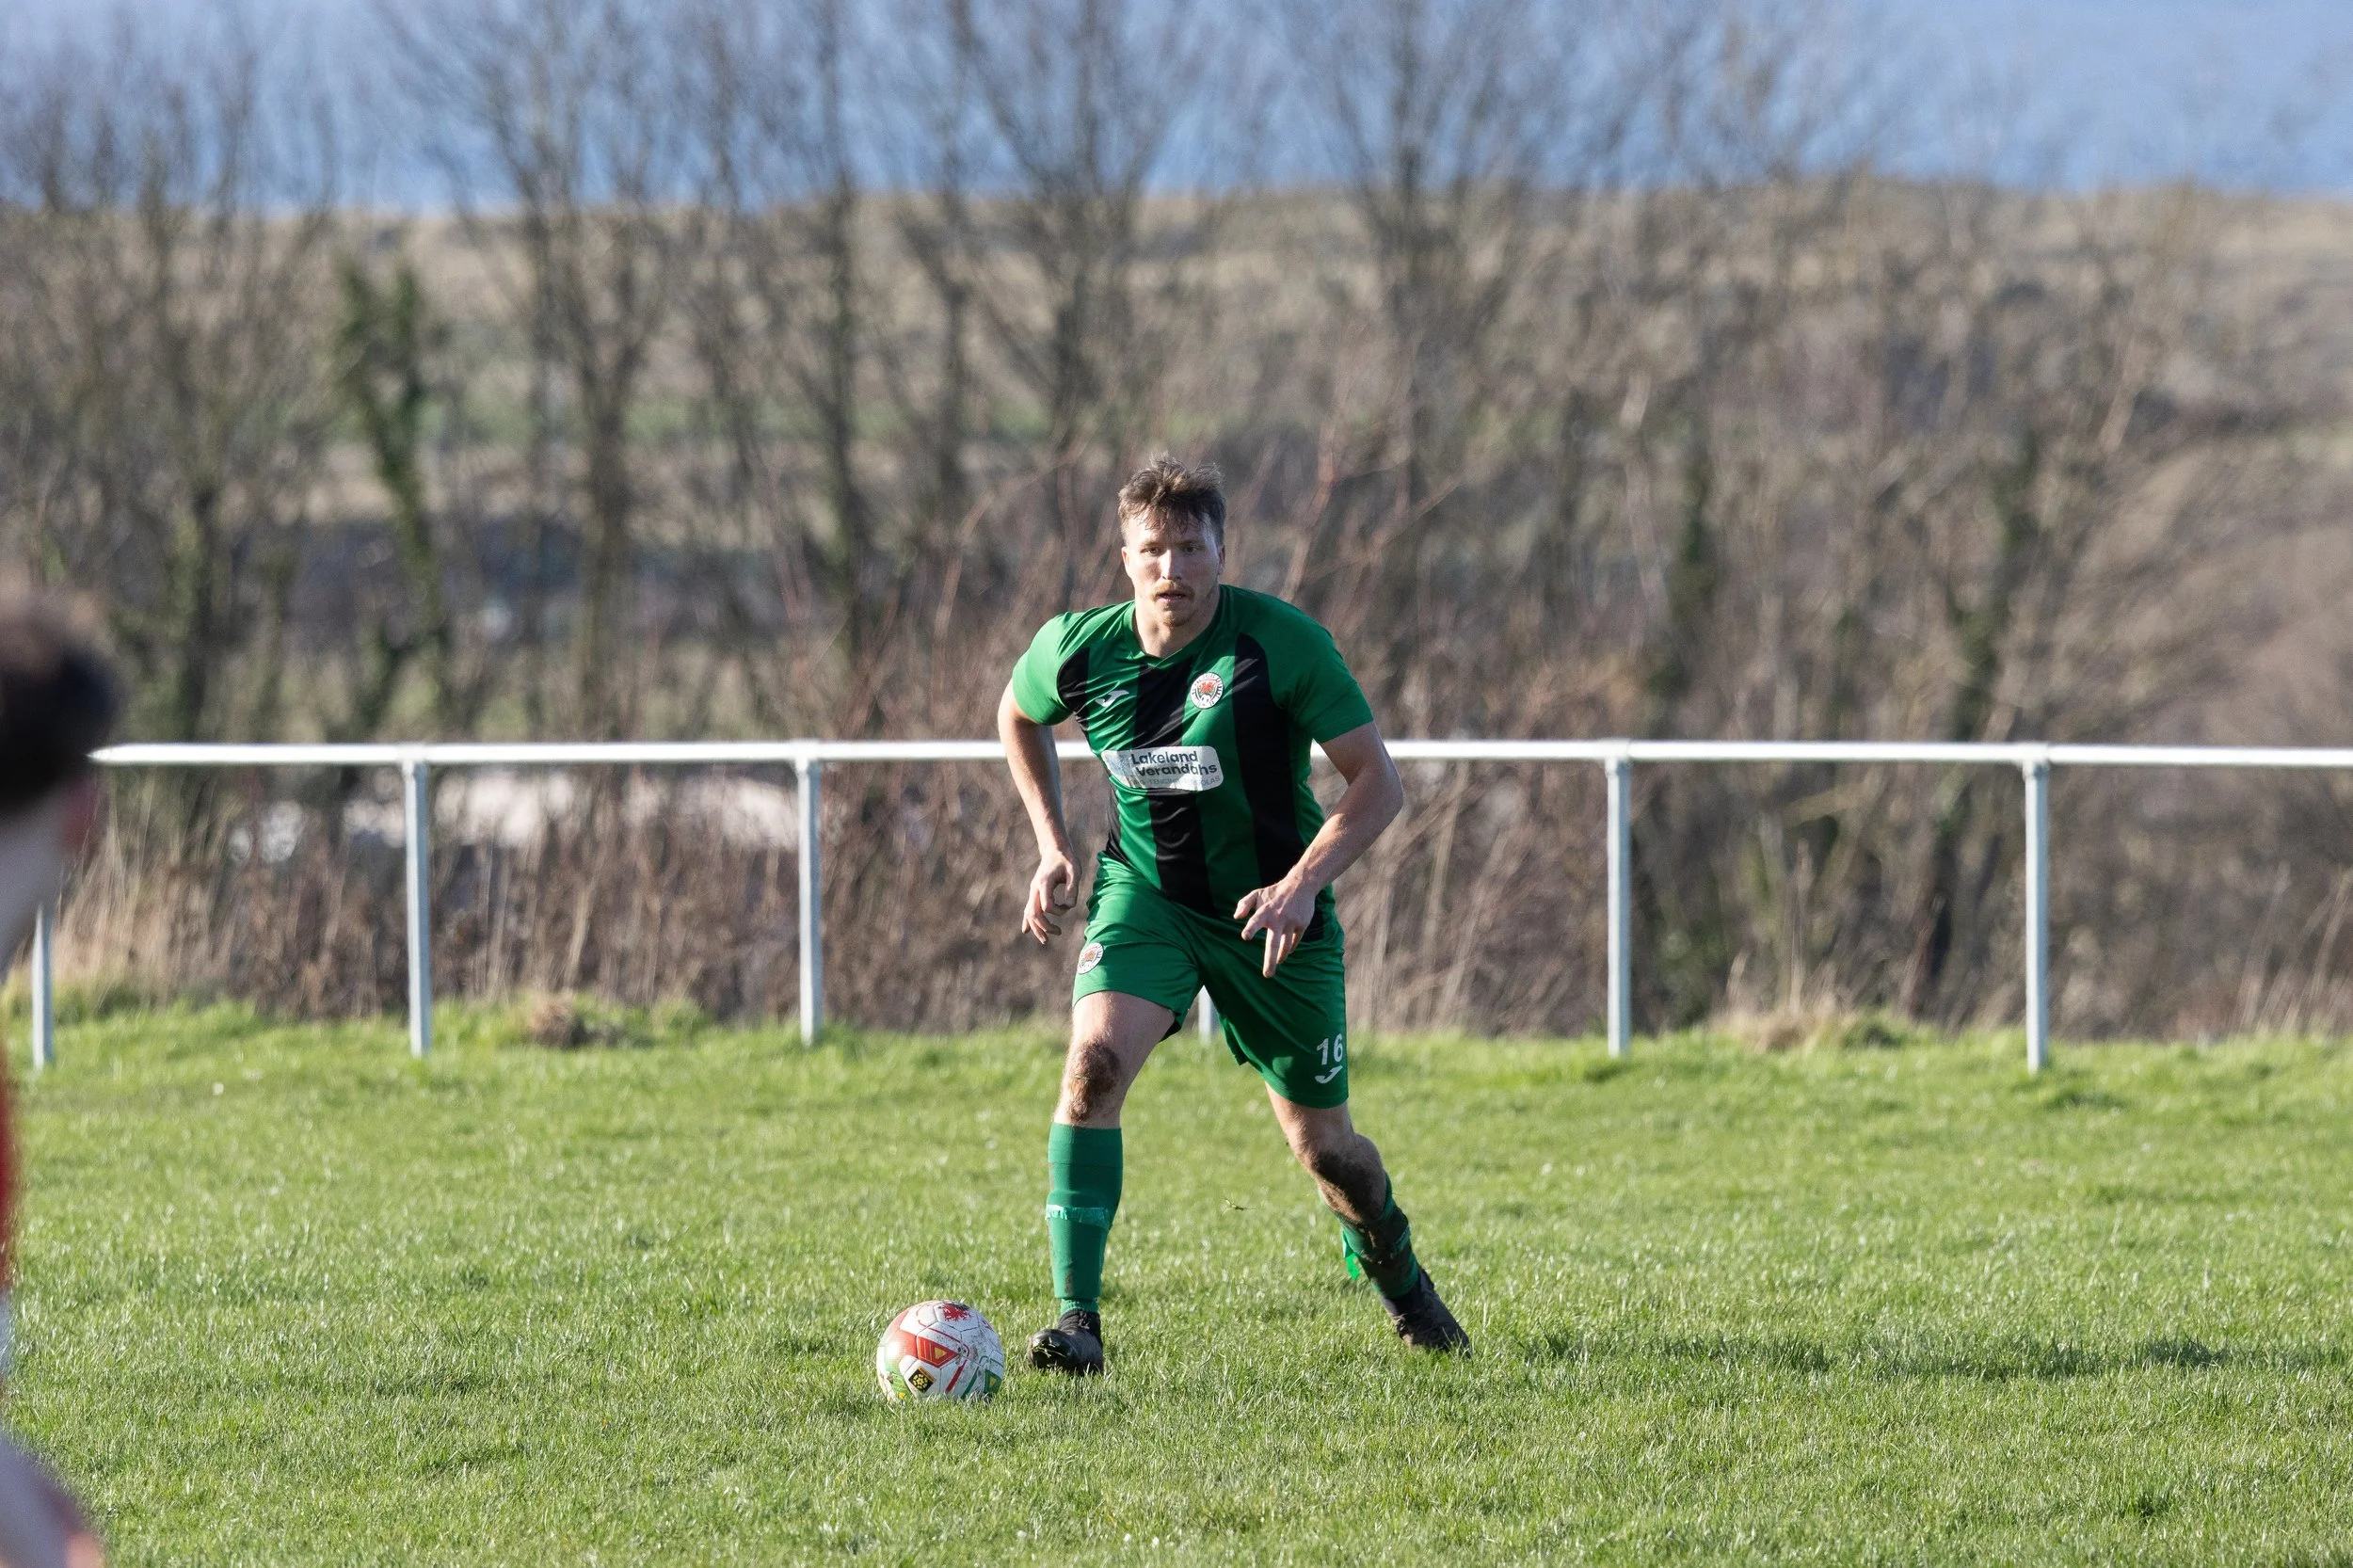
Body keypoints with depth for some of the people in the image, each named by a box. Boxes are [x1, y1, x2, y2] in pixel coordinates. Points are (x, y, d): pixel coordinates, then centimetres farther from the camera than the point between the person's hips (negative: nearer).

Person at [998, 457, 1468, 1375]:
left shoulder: (1281, 643, -21)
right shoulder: (1077, 651, -12)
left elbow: (1377, 782, -16)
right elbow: (1018, 716, 14)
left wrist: (1304, 882, -30)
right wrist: (1053, 848, 6)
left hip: (1270, 911, -1)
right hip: (1143, 892, 1)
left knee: (1322, 1145, 7)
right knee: (1093, 1063, -26)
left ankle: (1391, 1264, 42)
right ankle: (1077, 1322, -24)